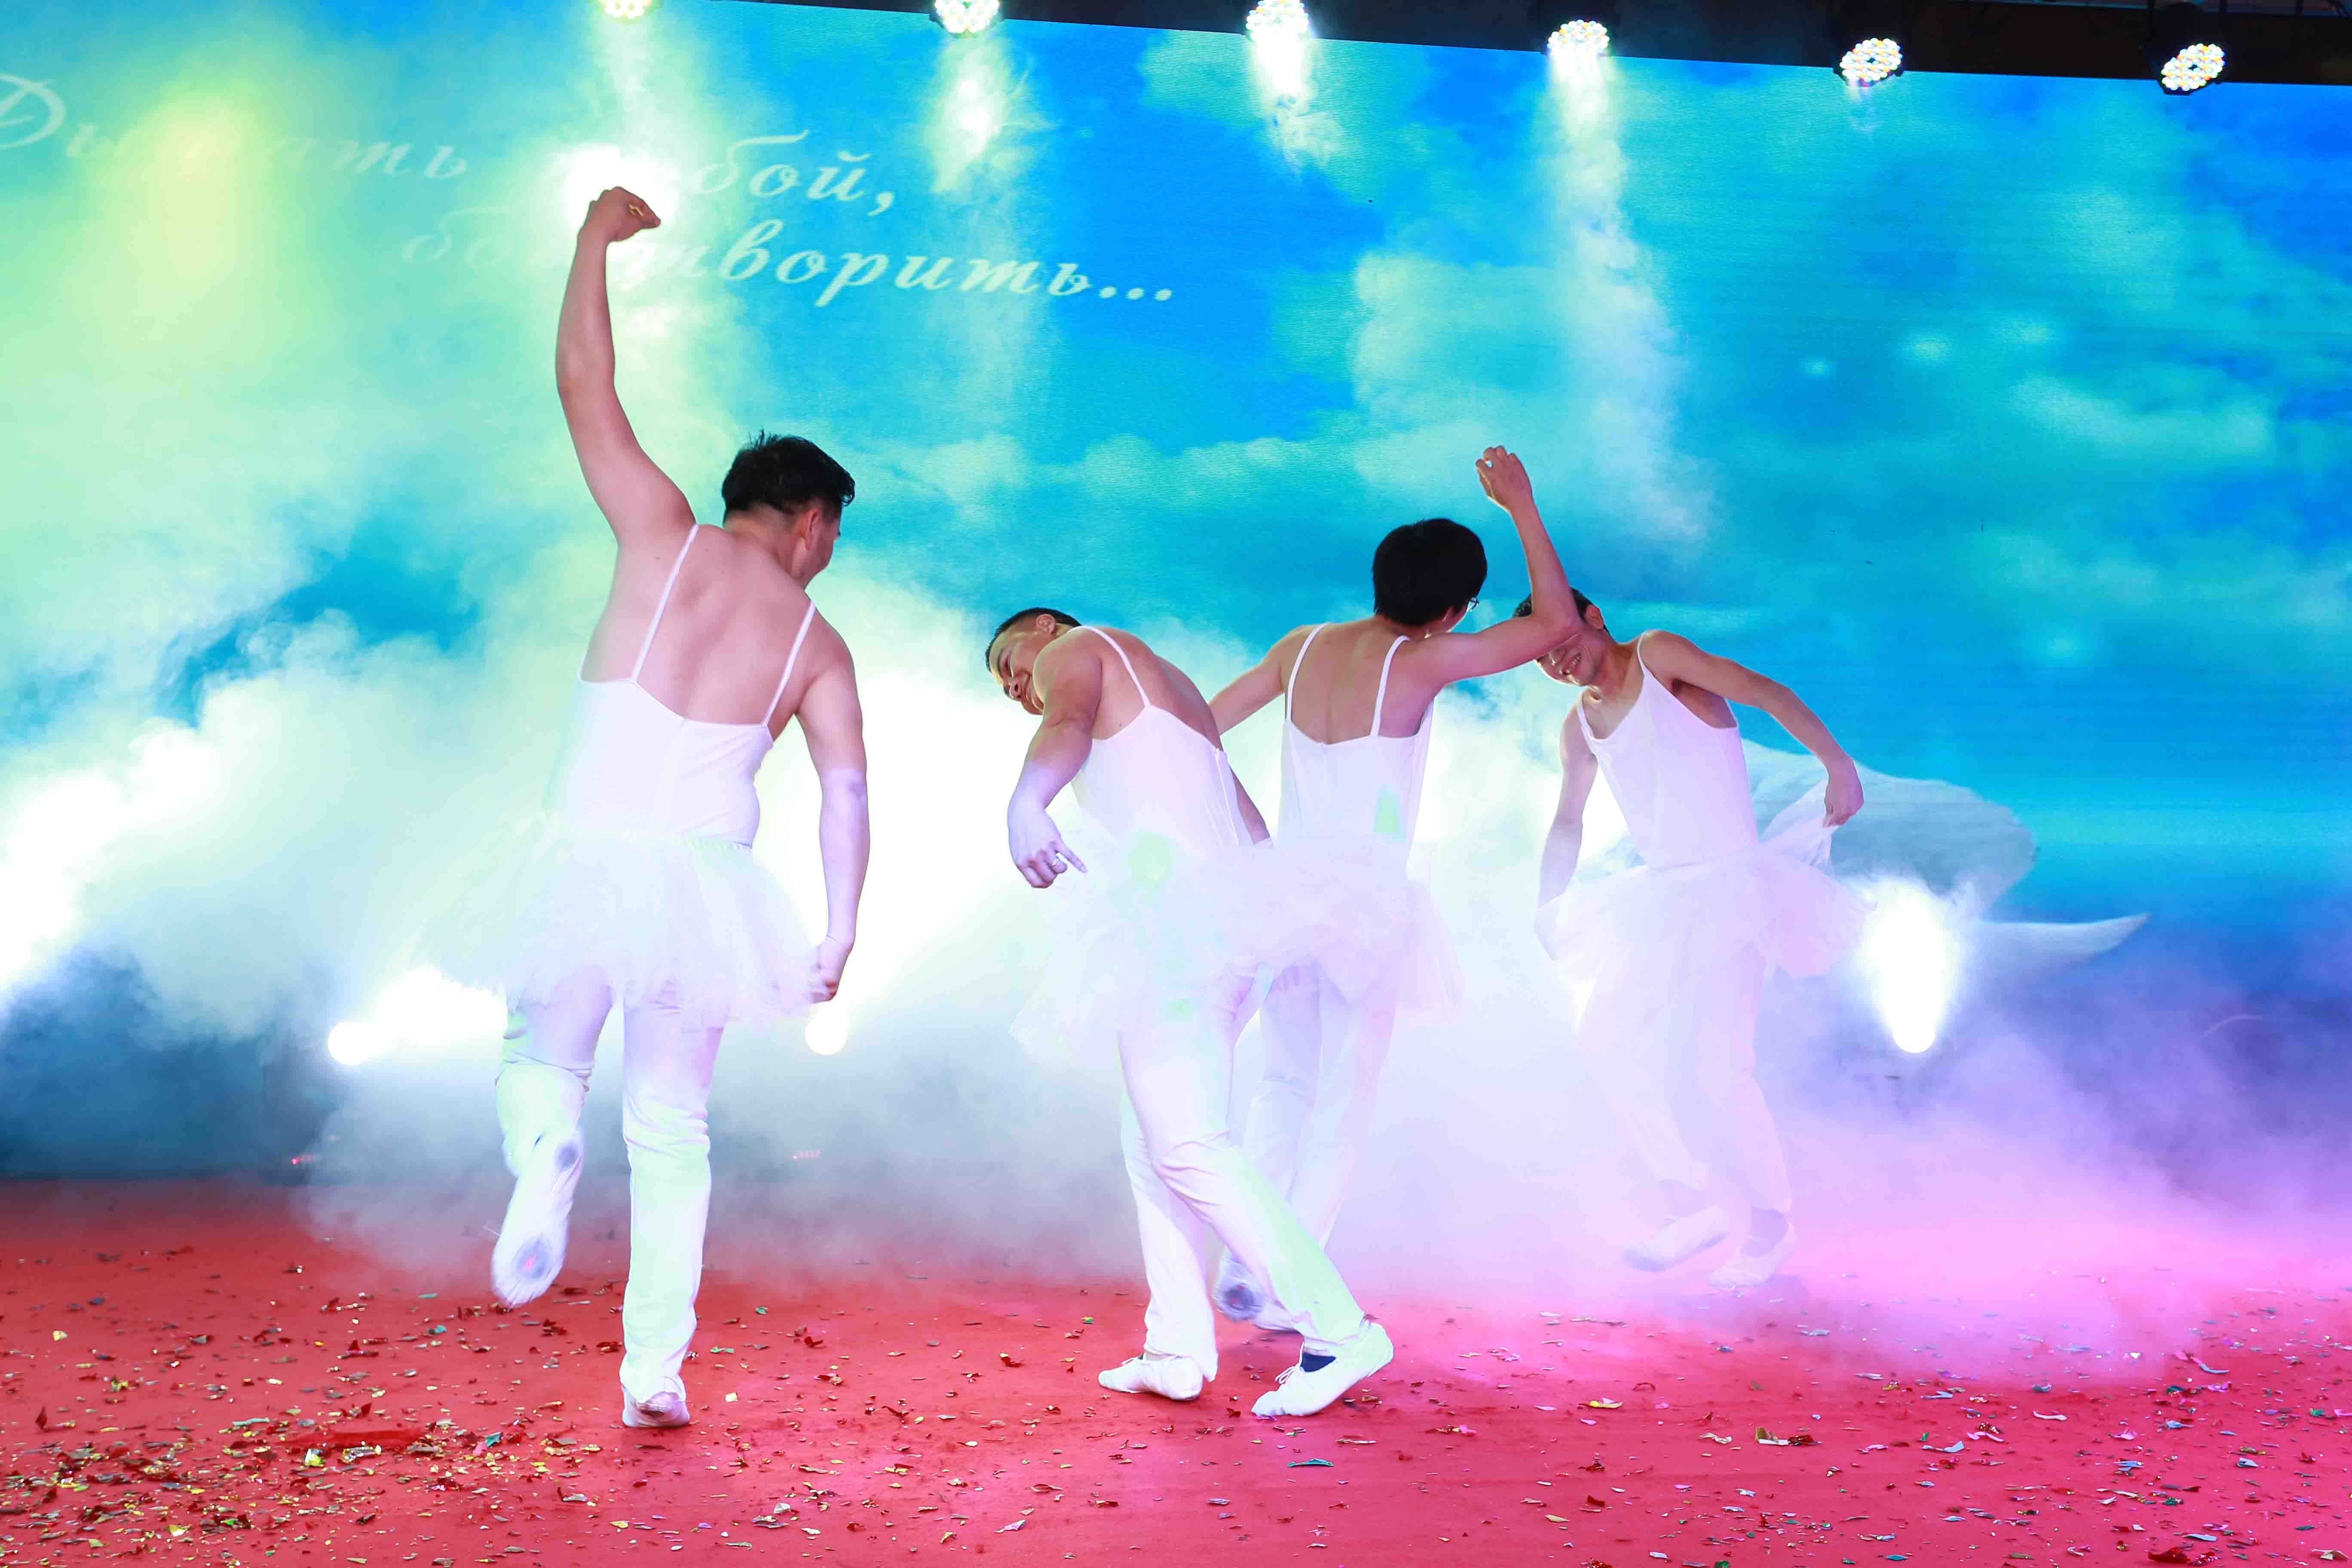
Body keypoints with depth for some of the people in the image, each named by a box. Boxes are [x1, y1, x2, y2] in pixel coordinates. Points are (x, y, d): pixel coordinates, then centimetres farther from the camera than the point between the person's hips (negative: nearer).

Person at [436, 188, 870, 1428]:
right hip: (706, 878, 1)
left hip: (587, 855, -1)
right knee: (672, 1124, 13)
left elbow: (584, 385, 8)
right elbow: (846, 792, 0)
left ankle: (544, 1152, -13)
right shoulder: (816, 641, 8)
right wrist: (838, 934, 2)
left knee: (542, 1060, 22)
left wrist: (597, 239, 17)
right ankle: (654, 1368, 9)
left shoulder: (665, 535, 4)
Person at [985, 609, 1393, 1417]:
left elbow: (1069, 724, -17)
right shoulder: (1170, 687, 32)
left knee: (1185, 1141, -12)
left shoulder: (1074, 650, 8)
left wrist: (1024, 807, -36)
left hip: (1173, 896, -10)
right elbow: (1251, 823, 34)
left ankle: (1339, 1329, -14)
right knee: (1150, 1134, 12)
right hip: (1229, 909, 10)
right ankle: (1177, 1349, 9)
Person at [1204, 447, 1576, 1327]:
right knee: (1344, 1098, 5)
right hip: (1366, 894, -6)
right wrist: (1523, 510, 0)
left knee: (1285, 1081, 17)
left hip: (1288, 881, 6)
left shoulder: (1303, 647, 5)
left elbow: (1202, 724, 10)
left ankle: (1245, 1267, 16)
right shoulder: (1421, 663, -11)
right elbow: (1557, 623, -4)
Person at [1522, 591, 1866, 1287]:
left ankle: (1770, 1223, 3)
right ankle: (1690, 1203, 14)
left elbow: (1768, 694, -15)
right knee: (1608, 1038, 3)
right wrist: (1548, 907, 17)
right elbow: (1568, 822, 24)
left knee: (1713, 1065, -16)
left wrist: (1837, 764, -25)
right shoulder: (1580, 727, 13)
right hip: (1663, 896, 8)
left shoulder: (1657, 656, -6)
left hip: (1731, 885, -8)